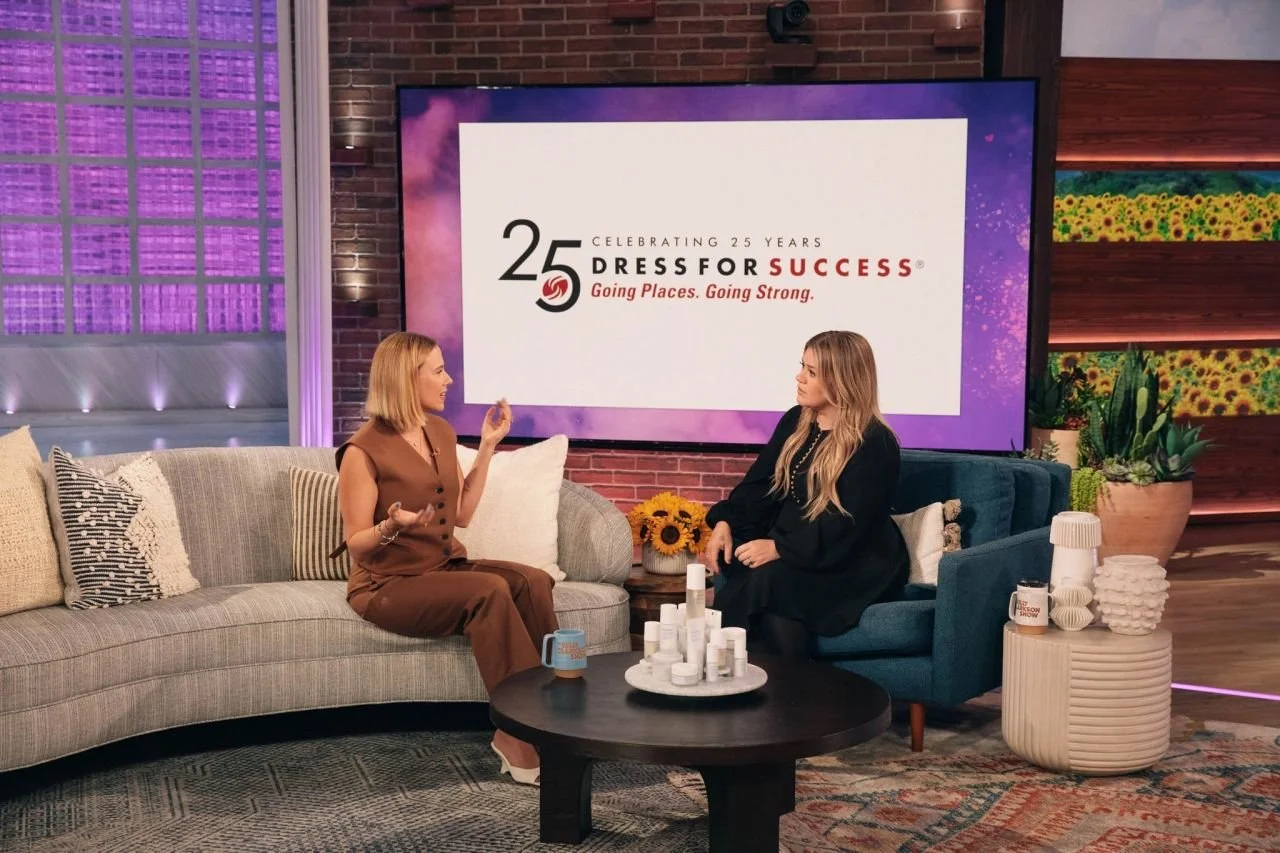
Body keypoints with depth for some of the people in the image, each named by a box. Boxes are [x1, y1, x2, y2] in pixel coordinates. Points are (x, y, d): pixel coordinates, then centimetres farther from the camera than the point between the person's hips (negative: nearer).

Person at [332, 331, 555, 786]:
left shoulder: (442, 432, 9)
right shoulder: (364, 451, -13)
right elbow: (356, 543, -10)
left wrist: (487, 446, 10)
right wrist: (393, 526, -32)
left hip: (446, 567, 7)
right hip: (388, 583, -7)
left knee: (532, 581, -22)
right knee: (490, 591, -32)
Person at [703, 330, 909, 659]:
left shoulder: (875, 445, -13)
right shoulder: (795, 422, 10)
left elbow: (847, 527, -20)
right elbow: (760, 484, 10)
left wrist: (779, 548, -27)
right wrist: (725, 523, -9)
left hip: (854, 567, -6)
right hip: (791, 550, 6)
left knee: (768, 581, -32)